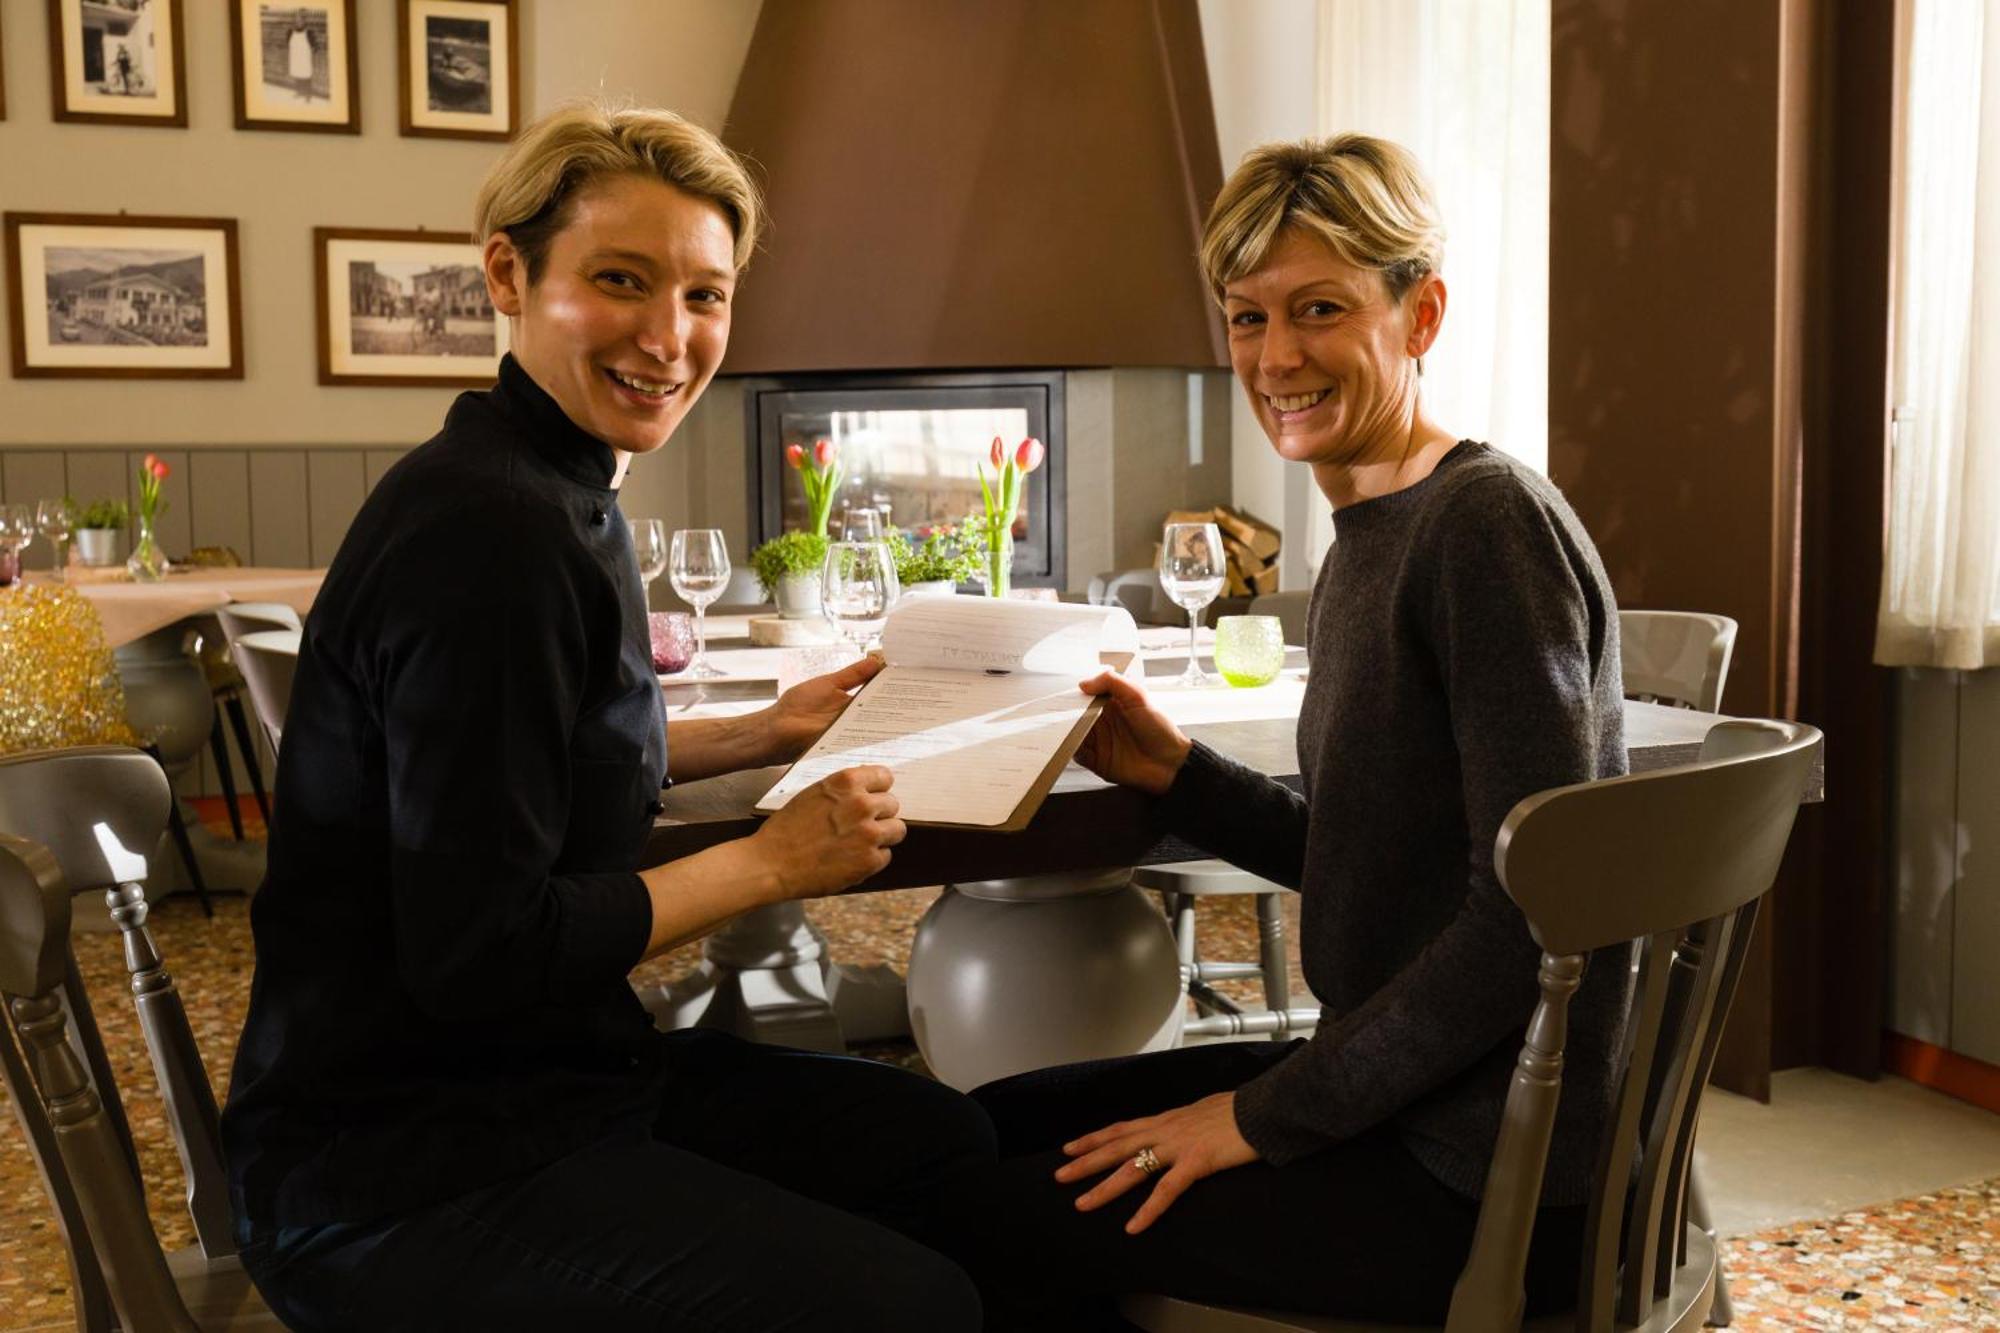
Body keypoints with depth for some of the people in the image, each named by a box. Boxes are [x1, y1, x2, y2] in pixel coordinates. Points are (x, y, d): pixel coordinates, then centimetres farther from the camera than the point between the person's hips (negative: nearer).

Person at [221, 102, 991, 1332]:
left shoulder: (554, 487, 7)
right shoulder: (492, 536, -24)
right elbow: (479, 952, -25)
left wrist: (757, 738, 16)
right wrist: (769, 862, -15)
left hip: (547, 1074, 10)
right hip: (399, 1171, -10)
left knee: (961, 1152, 12)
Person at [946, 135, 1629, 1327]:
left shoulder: (1490, 522, -18)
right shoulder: (1370, 541, 10)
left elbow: (1531, 908, -23)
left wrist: (1265, 1116, -18)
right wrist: (1179, 774, 1)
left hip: (1490, 1176, -9)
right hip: (1398, 1096, 9)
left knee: (990, 1226, -7)